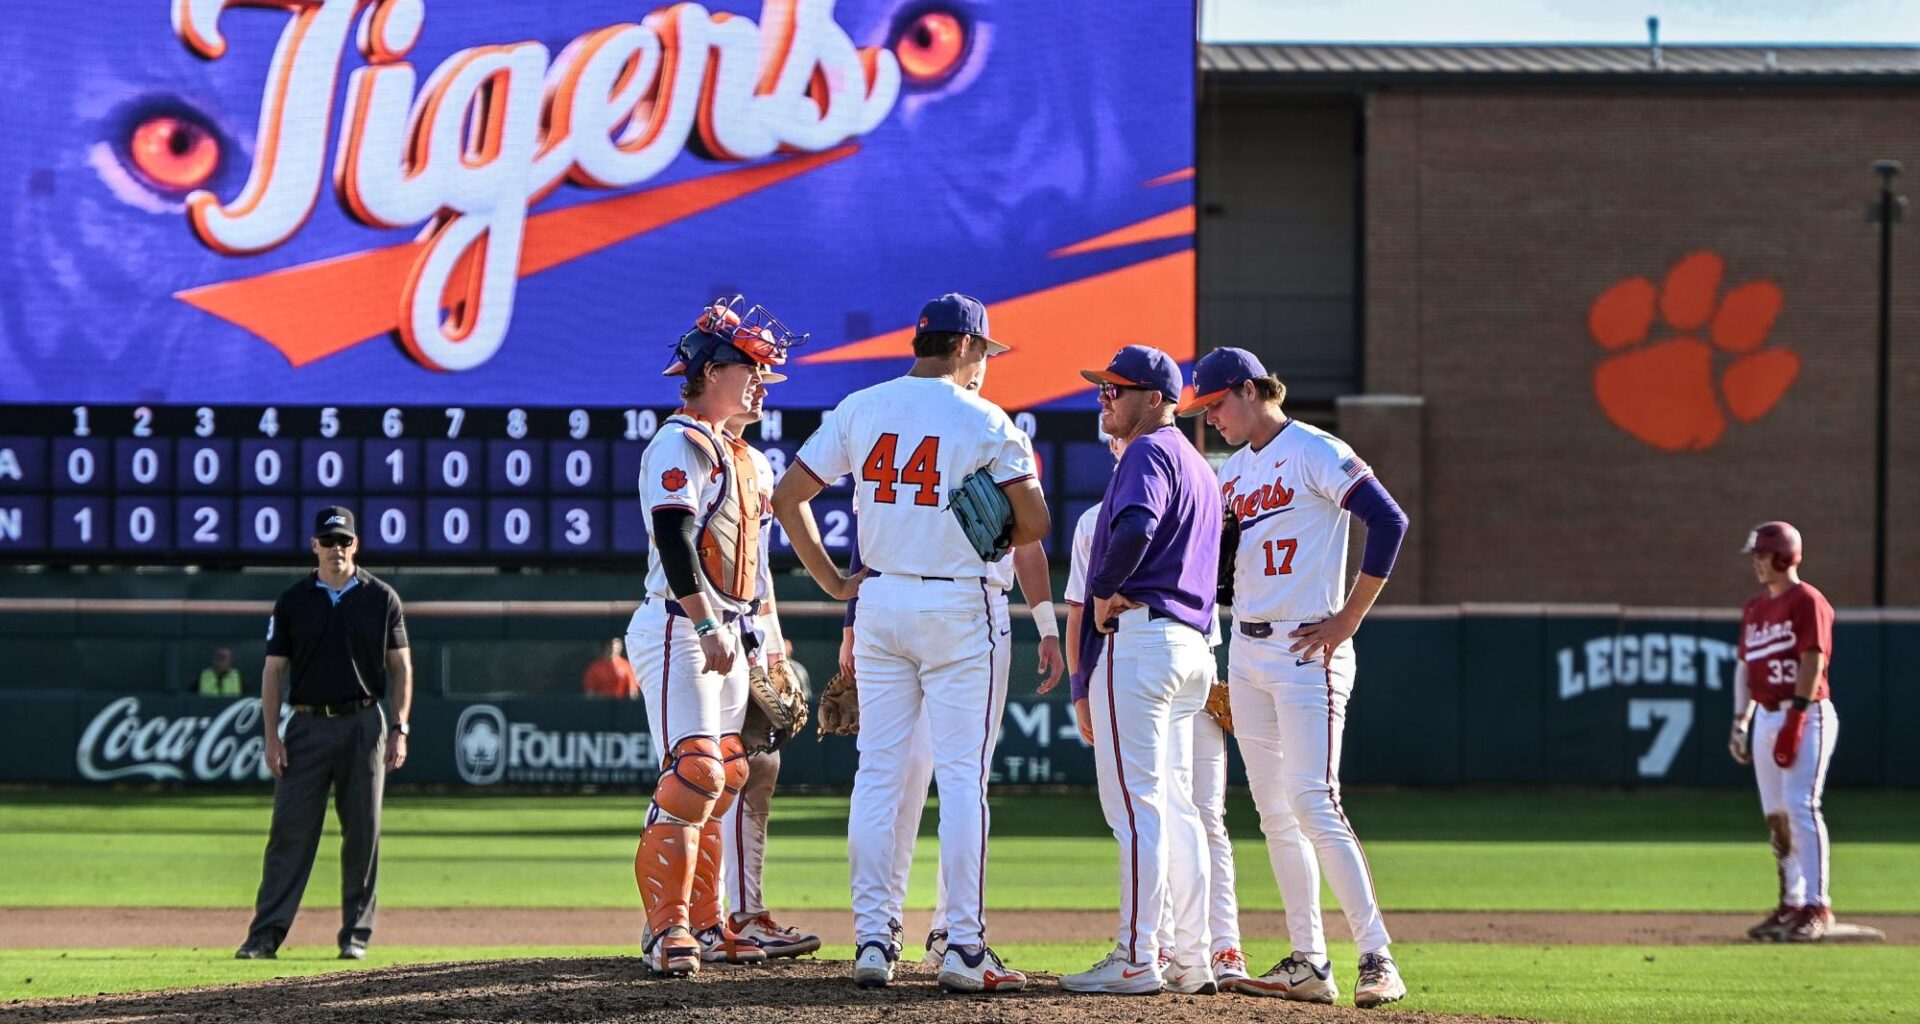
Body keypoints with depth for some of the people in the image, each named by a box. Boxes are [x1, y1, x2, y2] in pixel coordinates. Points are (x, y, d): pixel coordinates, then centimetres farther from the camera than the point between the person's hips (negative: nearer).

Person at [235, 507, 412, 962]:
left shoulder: (381, 598, 5)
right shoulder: (293, 601, 5)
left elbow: (401, 666, 7)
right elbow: (273, 670, 6)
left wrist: (400, 729, -3)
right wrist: (272, 736, -3)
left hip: (364, 724, 0)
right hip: (308, 724, 0)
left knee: (363, 833, 2)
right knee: (290, 831, -4)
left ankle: (356, 933, 8)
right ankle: (266, 933, -7)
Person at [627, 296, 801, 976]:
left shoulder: (736, 454, 20)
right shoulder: (680, 443, -10)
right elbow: (674, 541, -20)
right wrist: (707, 626, -26)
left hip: (722, 631, 10)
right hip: (677, 630, -10)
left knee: (723, 778, 10)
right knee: (693, 773, -17)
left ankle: (703, 924, 15)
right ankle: (666, 930, -19)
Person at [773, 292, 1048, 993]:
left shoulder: (860, 409, 5)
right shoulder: (985, 421, -7)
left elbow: (787, 496, 5)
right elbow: (1034, 524, -7)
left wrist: (832, 582, 10)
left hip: (878, 601, 4)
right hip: (959, 607, -4)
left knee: (878, 771, 8)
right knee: (962, 776, -2)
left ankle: (872, 938, 6)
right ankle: (964, 948, -4)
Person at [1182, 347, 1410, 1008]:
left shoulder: (1314, 453, -9)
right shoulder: (1231, 471, 16)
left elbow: (1388, 521, -16)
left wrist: (1348, 620, -15)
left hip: (1306, 651, -9)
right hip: (1245, 652, 9)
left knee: (1312, 803, -16)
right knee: (1274, 813, 6)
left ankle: (1377, 959, -16)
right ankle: (1309, 964, 9)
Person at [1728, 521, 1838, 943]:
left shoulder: (1808, 602, -9)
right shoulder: (1755, 608, 16)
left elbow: (1812, 661, -16)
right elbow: (1745, 666, 21)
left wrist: (1795, 719, -22)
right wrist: (1740, 722, 15)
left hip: (1806, 715, -8)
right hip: (1766, 717, 8)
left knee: (1801, 807, -14)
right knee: (1776, 815, 8)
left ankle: (1816, 908, -14)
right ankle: (1791, 905, 14)